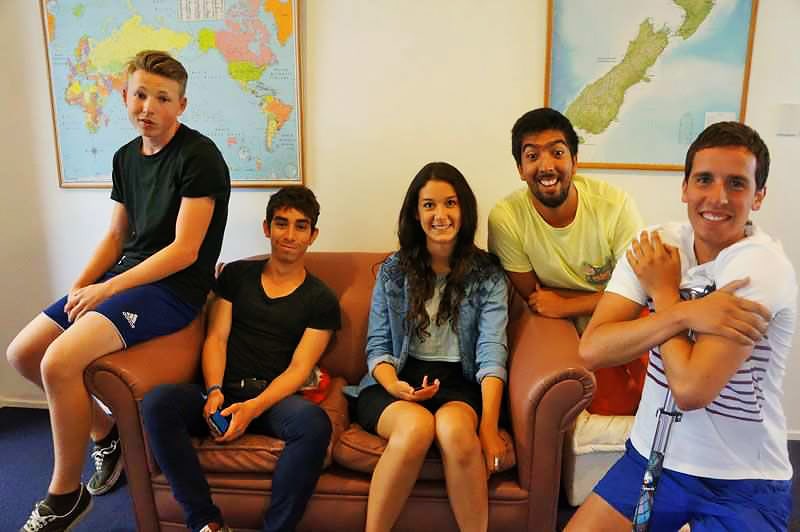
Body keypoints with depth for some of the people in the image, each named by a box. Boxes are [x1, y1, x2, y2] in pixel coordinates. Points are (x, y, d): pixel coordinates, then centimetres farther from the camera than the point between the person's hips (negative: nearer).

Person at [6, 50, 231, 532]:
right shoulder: (127, 156, 11)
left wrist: (106, 290, -16)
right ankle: (105, 433, 23)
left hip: (175, 288, -8)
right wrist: (78, 290, 2)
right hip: (124, 277, 9)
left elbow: (184, 250, -18)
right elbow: (116, 236, 16)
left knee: (59, 362, -24)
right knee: (22, 353, 4)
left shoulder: (198, 156, -14)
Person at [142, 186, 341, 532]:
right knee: (157, 402, -28)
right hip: (224, 390, 2)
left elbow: (299, 368, -1)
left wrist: (252, 409, -17)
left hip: (275, 397, -2)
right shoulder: (237, 275, 15)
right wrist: (214, 392, -12)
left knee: (314, 423, -35)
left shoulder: (321, 300, 8)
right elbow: (216, 338, 7)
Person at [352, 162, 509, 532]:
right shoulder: (393, 270, 7)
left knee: (454, 428, -34)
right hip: (399, 380, 1)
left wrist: (488, 425, -20)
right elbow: (377, 345, 5)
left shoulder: (488, 276, 3)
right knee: (416, 426, -33)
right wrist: (394, 386, -17)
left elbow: (491, 349, -8)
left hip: (458, 383, 0)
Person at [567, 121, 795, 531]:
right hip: (651, 455, 4)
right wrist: (685, 312, -27)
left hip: (743, 483, -3)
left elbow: (691, 388, -28)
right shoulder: (656, 244, -7)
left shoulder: (761, 266, -20)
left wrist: (664, 292, -17)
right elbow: (591, 349, -17)